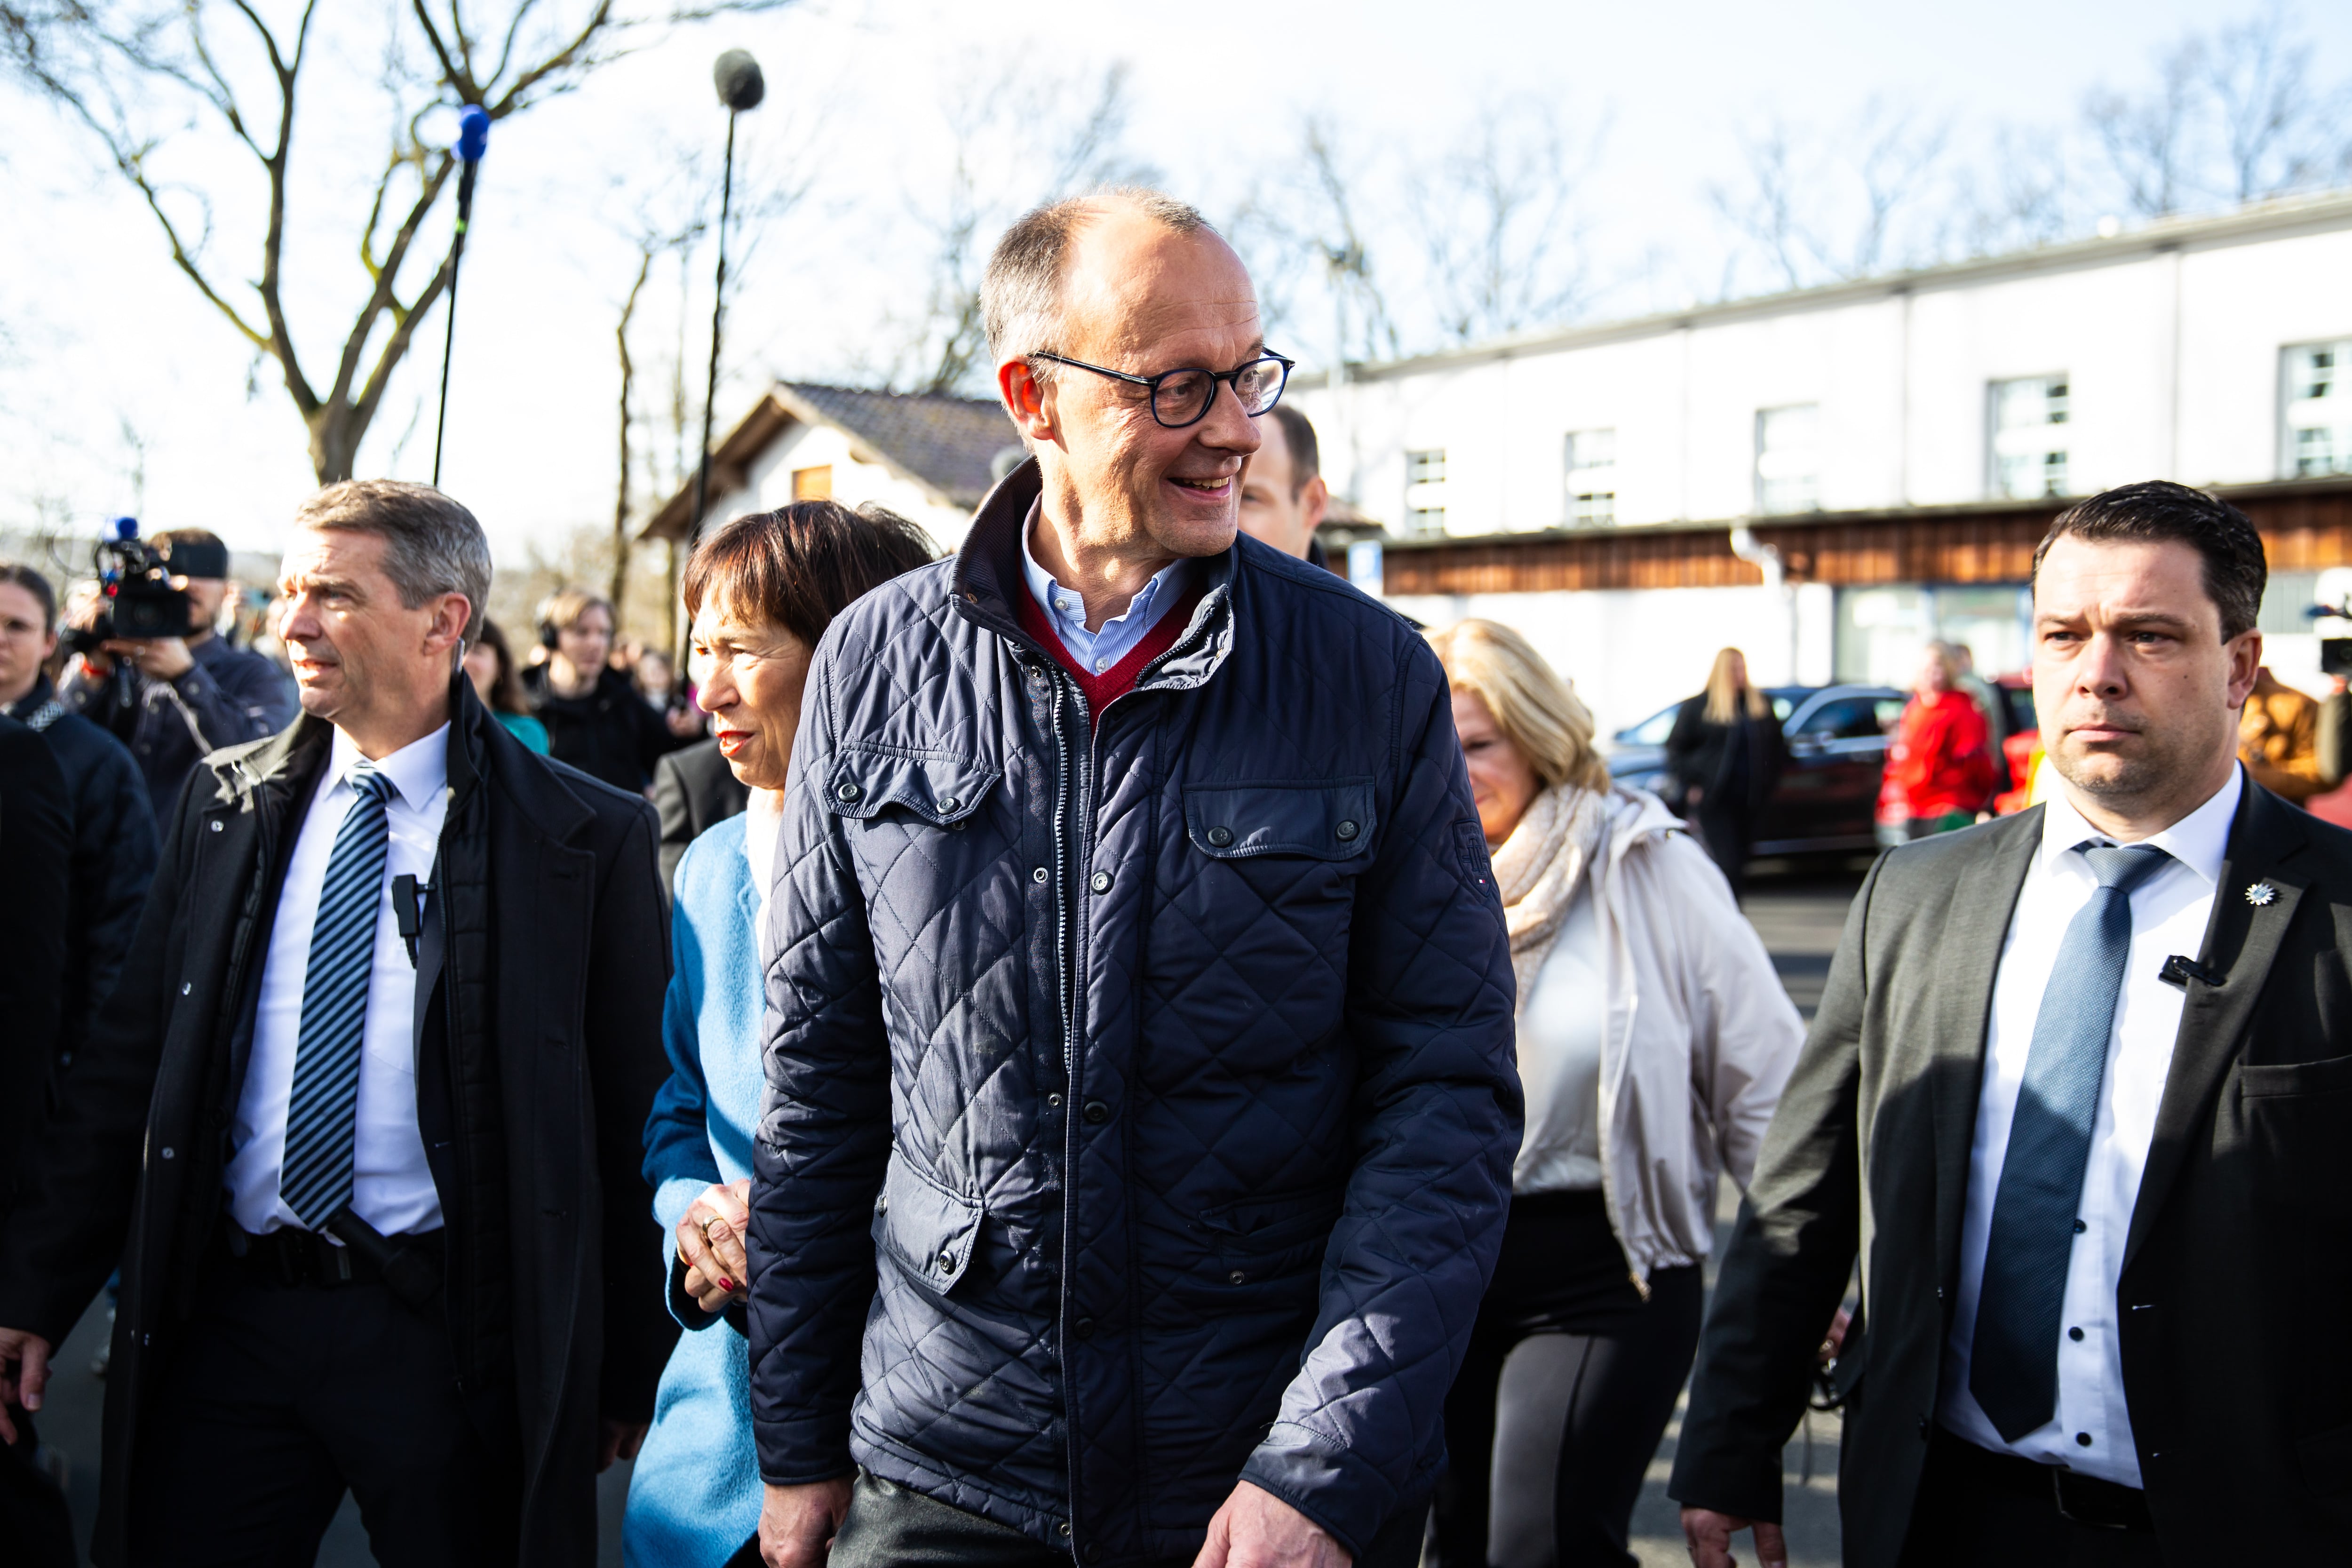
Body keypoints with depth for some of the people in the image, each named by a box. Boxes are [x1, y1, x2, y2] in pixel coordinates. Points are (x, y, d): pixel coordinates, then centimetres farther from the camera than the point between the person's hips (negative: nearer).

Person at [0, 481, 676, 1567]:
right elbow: (127, 1062, 11)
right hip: (224, 1318, 4)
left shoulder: (587, 839, -7)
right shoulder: (224, 804, 7)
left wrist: (630, 1374, -1)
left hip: (449, 1337, -3)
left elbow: (632, 1122, -4)